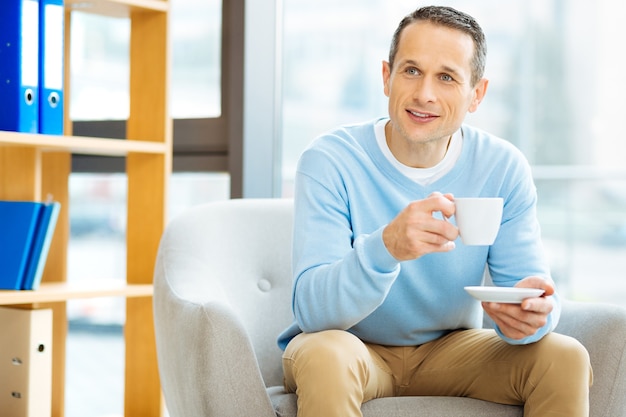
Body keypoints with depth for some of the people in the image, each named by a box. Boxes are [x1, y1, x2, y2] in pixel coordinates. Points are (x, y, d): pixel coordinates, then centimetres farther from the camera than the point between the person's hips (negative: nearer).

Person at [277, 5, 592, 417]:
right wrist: (385, 247, -48)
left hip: (450, 348, 4)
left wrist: (532, 315, -35)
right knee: (326, 355, -36)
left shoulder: (503, 167, -8)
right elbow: (312, 309, -27)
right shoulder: (329, 161, -19)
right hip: (358, 349, -3)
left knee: (565, 358, -18)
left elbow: (527, 279, -9)